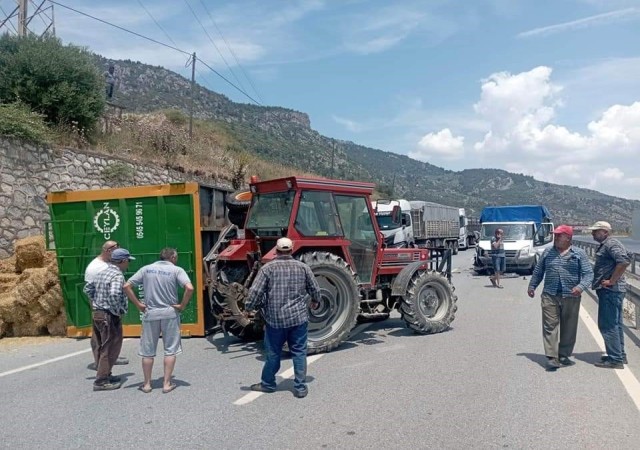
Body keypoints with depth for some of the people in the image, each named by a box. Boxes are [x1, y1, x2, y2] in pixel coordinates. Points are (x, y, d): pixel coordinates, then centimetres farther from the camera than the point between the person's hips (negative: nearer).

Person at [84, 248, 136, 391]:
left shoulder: (102, 272, 11)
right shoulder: (117, 275, -18)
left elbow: (87, 288, 20)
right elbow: (114, 295, -33)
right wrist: (117, 311, -20)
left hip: (97, 313, 9)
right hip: (109, 316, -9)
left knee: (102, 348, 18)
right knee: (110, 349, -1)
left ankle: (105, 375, 29)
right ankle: (101, 381, 1)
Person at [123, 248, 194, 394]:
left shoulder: (146, 269, 7)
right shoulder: (176, 270, -3)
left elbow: (126, 286, 1)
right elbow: (189, 288, -18)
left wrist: (138, 304, 3)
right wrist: (182, 306, -7)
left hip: (150, 313, 2)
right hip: (170, 313, -2)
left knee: (148, 351, 13)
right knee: (170, 350, 9)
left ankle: (147, 384, 20)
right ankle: (167, 383, 11)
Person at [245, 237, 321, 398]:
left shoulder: (267, 268, -4)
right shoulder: (303, 267, 3)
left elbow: (255, 292, -9)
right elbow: (315, 289, 8)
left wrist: (249, 309, 6)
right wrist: (315, 302, 28)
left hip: (275, 319, -1)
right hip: (299, 318, 1)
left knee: (273, 353, 13)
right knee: (299, 353, 9)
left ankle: (267, 384, 28)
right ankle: (300, 387, 12)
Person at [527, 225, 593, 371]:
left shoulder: (579, 254, 2)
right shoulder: (548, 252, 10)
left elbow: (588, 273, -4)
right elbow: (538, 271, 19)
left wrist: (581, 286, -20)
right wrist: (532, 285, 19)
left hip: (571, 297, -1)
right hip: (550, 295, 1)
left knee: (569, 329, 9)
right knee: (550, 327, -5)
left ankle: (564, 355, 23)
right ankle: (552, 358, -4)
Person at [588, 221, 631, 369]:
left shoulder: (611, 244, -15)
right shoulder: (605, 245, 17)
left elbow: (624, 261, -30)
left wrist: (612, 281, -23)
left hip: (610, 290, -11)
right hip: (612, 290, 11)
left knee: (607, 325, -7)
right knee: (614, 324, 18)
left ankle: (615, 359, -1)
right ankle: (620, 355, 28)